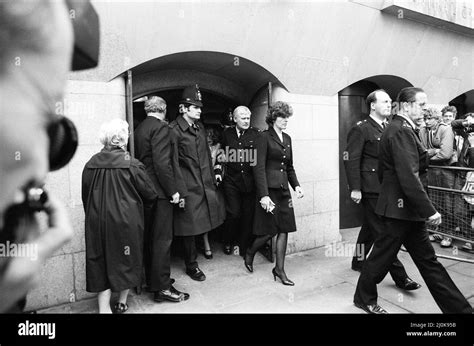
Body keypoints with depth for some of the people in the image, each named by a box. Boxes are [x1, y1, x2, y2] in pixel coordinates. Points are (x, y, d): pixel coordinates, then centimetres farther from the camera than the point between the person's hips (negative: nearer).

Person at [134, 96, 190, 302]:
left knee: (150, 237, 17)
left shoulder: (139, 129, 13)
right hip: (159, 191, -9)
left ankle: (151, 279, 31)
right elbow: (162, 163, -21)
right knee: (163, 239, -2)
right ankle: (162, 287, 7)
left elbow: (140, 159, 15)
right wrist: (172, 190, -17)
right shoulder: (160, 127, -13)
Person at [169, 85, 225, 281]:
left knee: (206, 219, 12)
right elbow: (174, 163, -14)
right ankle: (192, 265, 22)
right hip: (189, 187, -6)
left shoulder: (199, 127, 12)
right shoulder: (174, 130, -11)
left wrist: (212, 179, 13)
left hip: (206, 184, 6)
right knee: (190, 227, 5)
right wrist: (180, 192, -16)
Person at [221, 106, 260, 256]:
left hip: (250, 181, 0)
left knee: (248, 214, 5)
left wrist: (255, 162, -15)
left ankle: (242, 245, 23)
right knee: (233, 213, -3)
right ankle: (228, 243, 22)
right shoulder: (227, 134, 8)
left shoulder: (255, 134, 4)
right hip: (231, 180, 0)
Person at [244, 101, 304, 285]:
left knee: (284, 229, 7)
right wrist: (263, 195, -20)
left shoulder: (287, 138, 14)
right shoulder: (264, 137, -8)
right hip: (269, 188, -7)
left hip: (283, 189, 7)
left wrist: (296, 185, 5)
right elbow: (259, 167, -14)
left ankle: (279, 269, 19)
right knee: (269, 231, 0)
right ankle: (249, 254, 29)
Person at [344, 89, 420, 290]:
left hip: (387, 188, 8)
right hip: (371, 189, -8)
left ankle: (358, 261, 34)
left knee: (370, 227, 18)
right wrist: (355, 188, -19)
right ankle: (399, 275, 5)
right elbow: (351, 159, -14)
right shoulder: (361, 129, -9)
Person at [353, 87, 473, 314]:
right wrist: (429, 210, -21)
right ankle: (364, 299, 27)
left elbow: (383, 173, 17)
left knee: (427, 259, 15)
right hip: (401, 208, -10)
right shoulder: (401, 131, -18)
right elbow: (409, 177, -25)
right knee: (382, 255, 7)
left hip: (407, 210, 10)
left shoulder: (398, 129, 13)